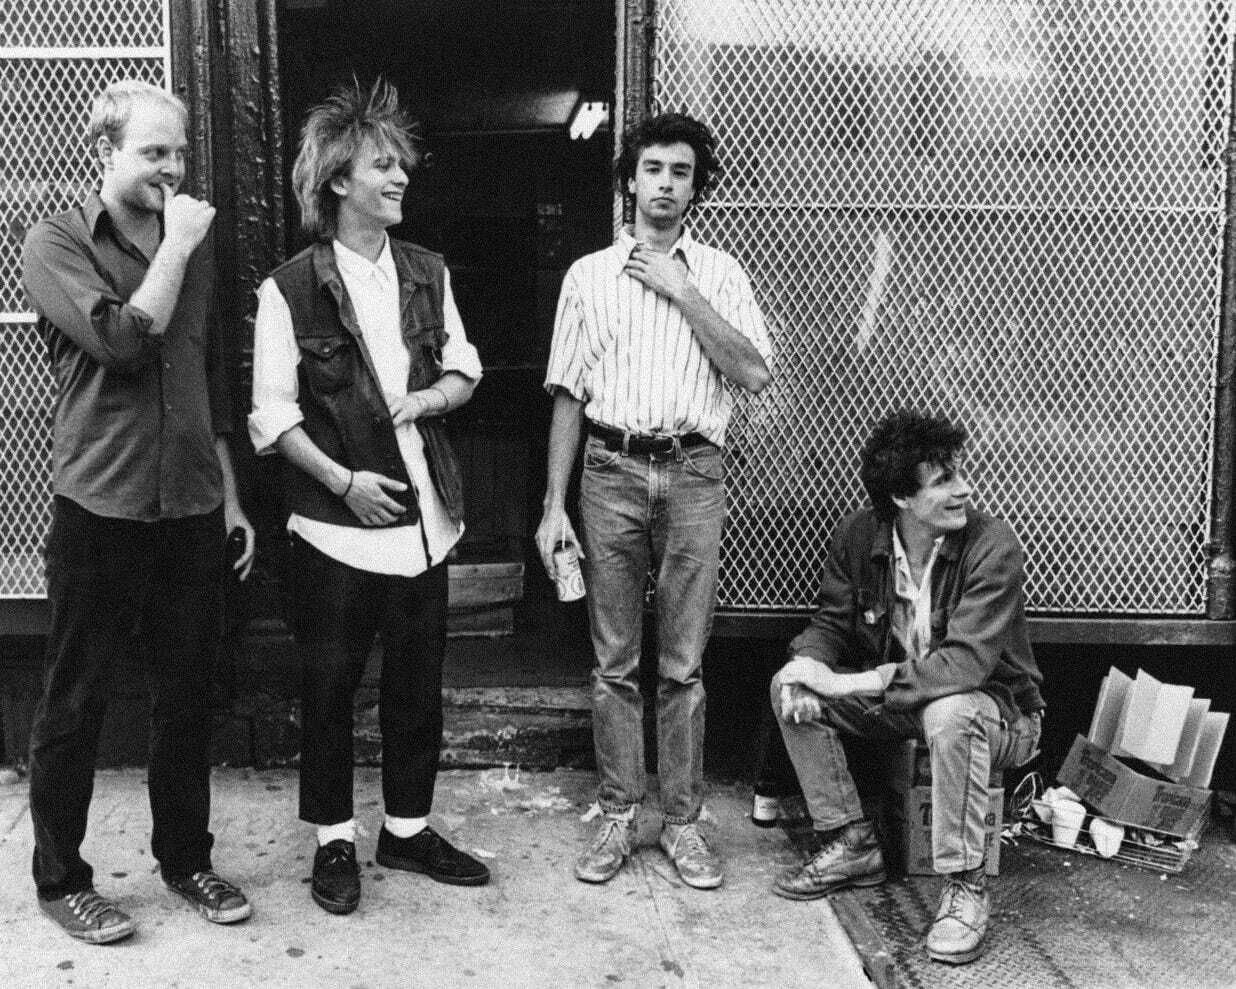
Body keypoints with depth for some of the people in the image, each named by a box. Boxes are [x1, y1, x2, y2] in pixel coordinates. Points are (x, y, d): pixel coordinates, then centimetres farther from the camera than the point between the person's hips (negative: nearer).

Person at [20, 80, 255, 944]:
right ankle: (61, 879, 22)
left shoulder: (196, 244, 12)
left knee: (188, 696, 12)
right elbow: (124, 341, -20)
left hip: (192, 509, 5)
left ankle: (186, 856, 28)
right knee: (74, 703, 7)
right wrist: (176, 247, -12)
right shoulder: (58, 242, -4)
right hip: (101, 510, -4)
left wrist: (231, 495, 15)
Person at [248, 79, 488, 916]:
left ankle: (408, 828, 29)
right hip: (338, 524, -4)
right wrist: (342, 480, -16)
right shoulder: (292, 289, -6)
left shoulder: (427, 273, 7)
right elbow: (273, 413, -7)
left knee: (419, 682, 12)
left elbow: (464, 369, 16)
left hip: (425, 518, 4)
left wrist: (435, 394, -5)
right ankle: (334, 840, 24)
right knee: (330, 688, 7)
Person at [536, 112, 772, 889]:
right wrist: (555, 505, 2)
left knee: (684, 665, 4)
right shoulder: (590, 275, 9)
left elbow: (754, 373, -5)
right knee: (615, 662, 6)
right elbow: (569, 394, 7)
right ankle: (619, 817, 18)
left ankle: (684, 821, 16)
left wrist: (683, 292, -8)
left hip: (692, 473, 0)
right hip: (612, 469, 1)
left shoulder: (719, 273, 9)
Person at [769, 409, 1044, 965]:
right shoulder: (858, 534, -9)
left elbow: (965, 663, -34)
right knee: (788, 687, -10)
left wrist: (850, 683, -35)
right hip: (898, 704, 6)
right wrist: (809, 667, -25)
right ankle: (851, 844, 0)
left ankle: (964, 888, -21)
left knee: (949, 714, -40)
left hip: (999, 708, -5)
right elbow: (831, 621, 0)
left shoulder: (992, 545, -25)